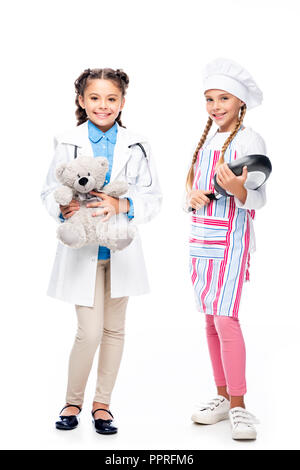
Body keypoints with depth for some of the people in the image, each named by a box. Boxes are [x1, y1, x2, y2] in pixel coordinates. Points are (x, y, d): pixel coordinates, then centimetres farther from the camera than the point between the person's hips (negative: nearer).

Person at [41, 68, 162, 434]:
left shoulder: (136, 146, 2)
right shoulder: (67, 143, 0)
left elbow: (153, 198, 0)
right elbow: (49, 192, 3)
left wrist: (122, 205, -19)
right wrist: (63, 208, -19)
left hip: (121, 249, 2)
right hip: (82, 249, -2)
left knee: (114, 329, 11)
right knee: (89, 332, -7)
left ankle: (102, 403, 26)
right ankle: (72, 401, 16)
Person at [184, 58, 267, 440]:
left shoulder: (249, 141, -6)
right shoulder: (205, 142, 15)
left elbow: (258, 199, -14)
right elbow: (188, 193, 18)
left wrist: (238, 190, -35)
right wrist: (193, 199, -6)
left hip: (232, 239, -7)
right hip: (201, 238, 7)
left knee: (225, 318, -13)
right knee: (210, 319, 9)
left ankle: (238, 406, -5)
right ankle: (222, 397, 20)